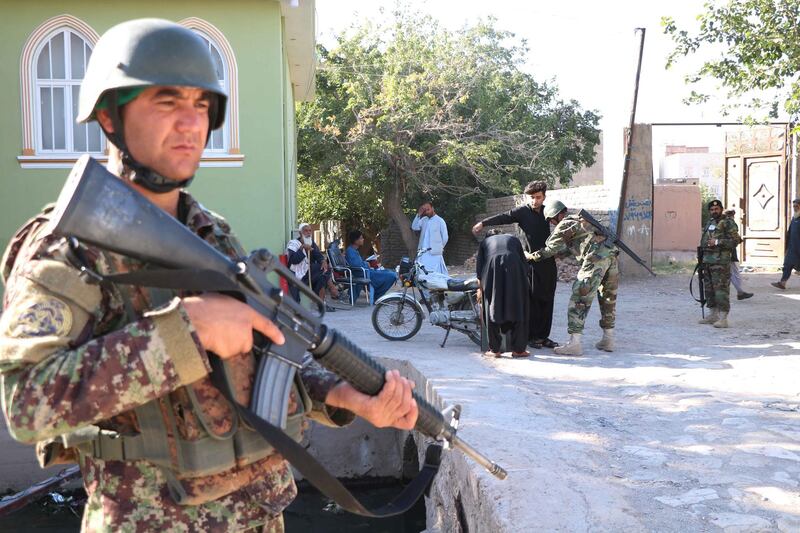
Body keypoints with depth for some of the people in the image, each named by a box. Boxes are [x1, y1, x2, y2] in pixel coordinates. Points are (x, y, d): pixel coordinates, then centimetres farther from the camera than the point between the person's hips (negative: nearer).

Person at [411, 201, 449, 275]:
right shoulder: (424, 220, 13)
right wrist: (419, 215, -5)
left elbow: (445, 237, 0)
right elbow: (414, 227, -1)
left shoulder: (440, 221, -2)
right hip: (423, 253, 5)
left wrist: (439, 247, 6)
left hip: (434, 253, -5)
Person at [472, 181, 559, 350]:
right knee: (533, 300, -4)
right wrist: (483, 223, -25)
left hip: (549, 262, 5)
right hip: (532, 261, -5)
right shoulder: (522, 212, -2)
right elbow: (503, 217, -14)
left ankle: (544, 335, 13)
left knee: (547, 300, 6)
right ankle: (532, 336, 4)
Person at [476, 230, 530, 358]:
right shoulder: (513, 239, 33)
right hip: (514, 267, 0)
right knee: (518, 310, 10)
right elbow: (524, 263, 26)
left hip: (492, 268, 0)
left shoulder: (484, 242, 30)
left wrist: (481, 288, 32)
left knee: (493, 310, 11)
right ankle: (518, 349, 10)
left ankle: (494, 349, 12)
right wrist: (524, 280, 37)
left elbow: (479, 268, 21)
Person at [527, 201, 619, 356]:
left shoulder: (564, 225, 4)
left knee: (578, 300, -4)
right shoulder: (581, 219, 29)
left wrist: (532, 256, 21)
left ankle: (574, 343, -7)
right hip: (611, 255, 8)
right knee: (608, 299, 18)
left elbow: (551, 249, 9)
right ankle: (608, 340, 23)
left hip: (596, 259, -8)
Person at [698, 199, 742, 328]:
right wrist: (702, 257, 20)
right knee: (709, 289, 12)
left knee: (721, 289, -11)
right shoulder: (710, 223, 20)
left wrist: (717, 242, -18)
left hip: (721, 261, -8)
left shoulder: (728, 223, -5)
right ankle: (713, 315, 21)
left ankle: (723, 318, -11)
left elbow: (735, 241, -12)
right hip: (707, 261, 9)